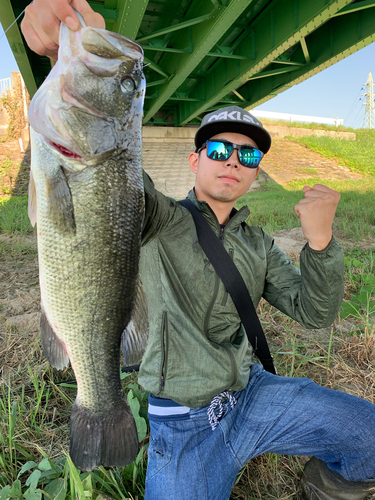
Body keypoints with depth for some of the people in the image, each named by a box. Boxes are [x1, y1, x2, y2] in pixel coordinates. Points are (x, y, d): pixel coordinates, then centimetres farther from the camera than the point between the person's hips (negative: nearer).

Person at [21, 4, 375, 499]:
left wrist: (320, 240, -19)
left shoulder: (257, 244, 5)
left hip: (253, 394, 4)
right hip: (183, 423, -3)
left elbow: (312, 313, -2)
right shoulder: (161, 221, -9)